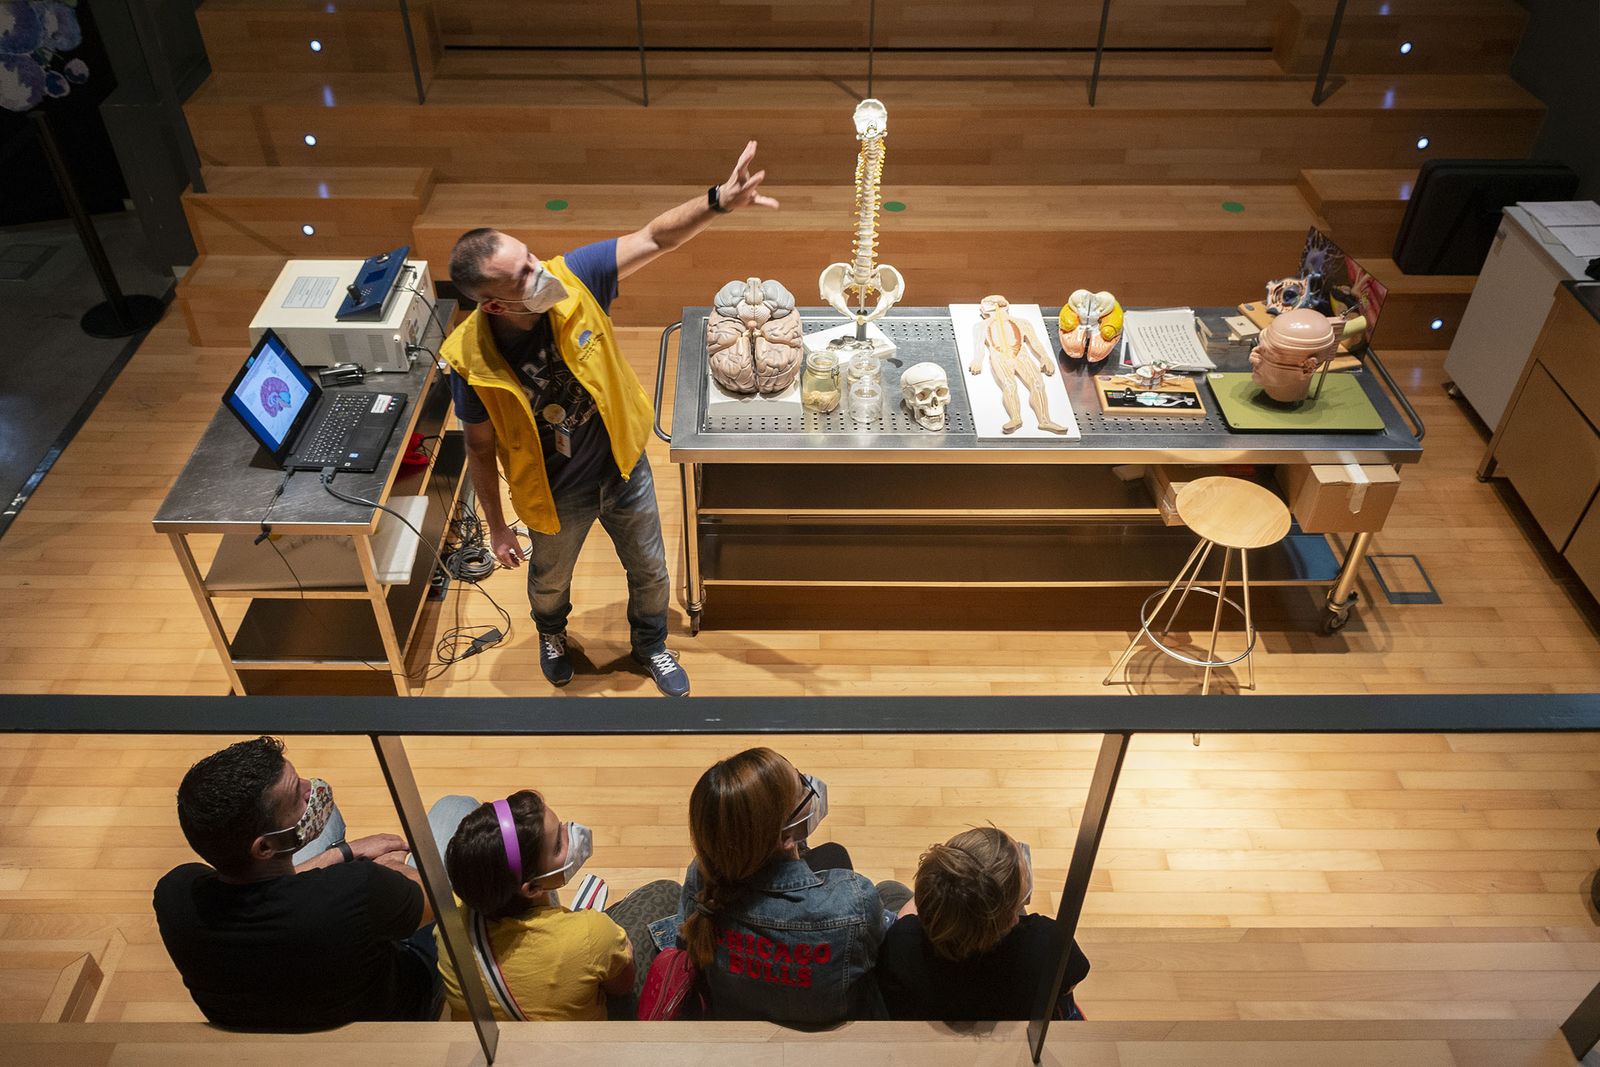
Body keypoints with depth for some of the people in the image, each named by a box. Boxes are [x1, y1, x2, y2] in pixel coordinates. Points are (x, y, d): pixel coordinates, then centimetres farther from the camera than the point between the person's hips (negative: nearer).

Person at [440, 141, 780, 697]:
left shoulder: (572, 278, -27)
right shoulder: (471, 360, -29)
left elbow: (654, 237, -25)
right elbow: (481, 447, -13)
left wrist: (720, 199, -42)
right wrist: (496, 525, -2)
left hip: (623, 467, 2)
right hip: (555, 494, -1)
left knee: (650, 571, 22)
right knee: (550, 580, 29)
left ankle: (650, 644, 55)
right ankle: (552, 631, 67)